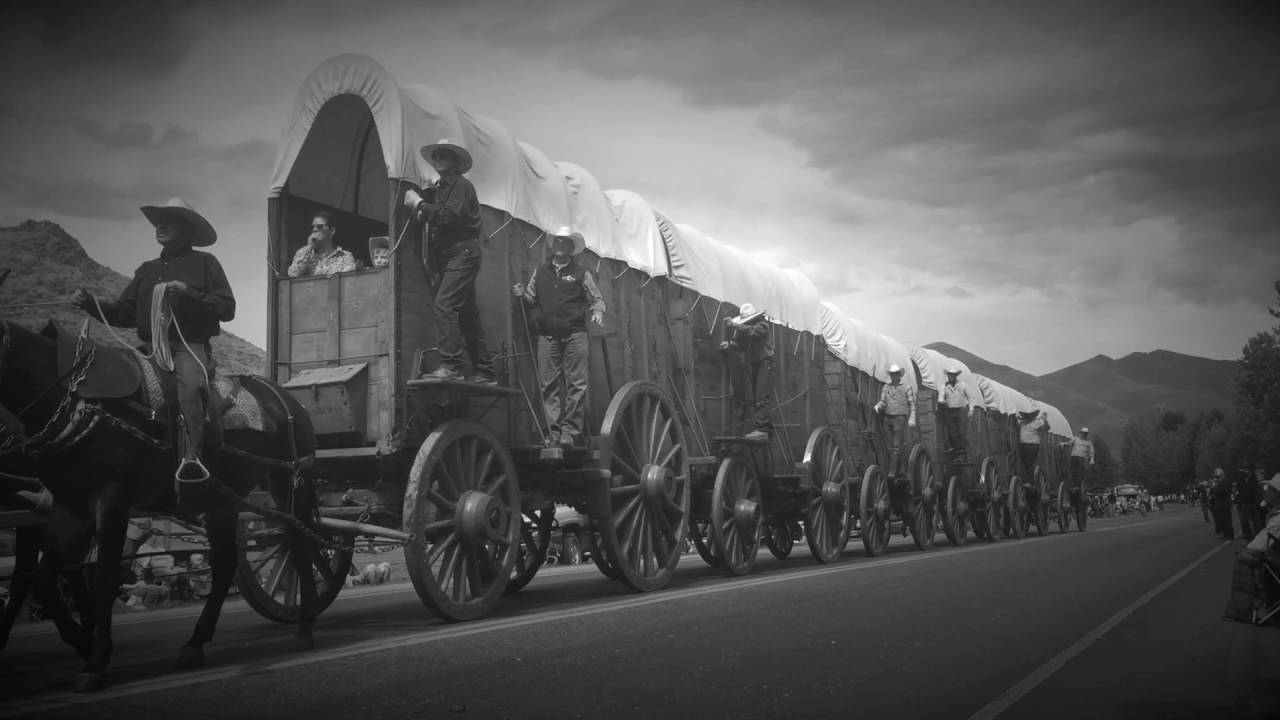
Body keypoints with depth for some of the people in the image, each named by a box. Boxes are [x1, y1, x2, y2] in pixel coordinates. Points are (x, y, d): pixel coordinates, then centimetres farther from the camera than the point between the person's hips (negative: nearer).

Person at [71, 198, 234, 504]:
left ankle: (192, 460, -42)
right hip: (151, 349, 7)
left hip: (191, 347, -6)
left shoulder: (205, 263, 7)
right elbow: (125, 313, 18)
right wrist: (91, 304, 1)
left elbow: (227, 308, -2)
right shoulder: (147, 270, 22)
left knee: (190, 386, -36)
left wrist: (188, 292, -14)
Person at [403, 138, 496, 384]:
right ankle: (485, 371, 13)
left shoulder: (461, 185, -5)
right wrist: (417, 201, 2)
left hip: (462, 252, -9)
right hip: (448, 257, 9)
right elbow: (435, 219, 17)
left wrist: (420, 205, -13)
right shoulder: (439, 189, 21)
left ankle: (451, 365, -23)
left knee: (444, 304, -20)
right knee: (468, 314, 9)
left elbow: (450, 216, -19)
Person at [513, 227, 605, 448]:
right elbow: (533, 299, 23)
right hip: (547, 336, 3)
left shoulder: (580, 273, 7)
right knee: (549, 385, -1)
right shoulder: (540, 272, 15)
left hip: (574, 335, -2)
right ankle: (554, 432, 3)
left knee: (576, 384, -7)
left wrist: (597, 311, -10)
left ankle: (571, 432, -4)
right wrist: (522, 294, 2)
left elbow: (597, 299, 11)